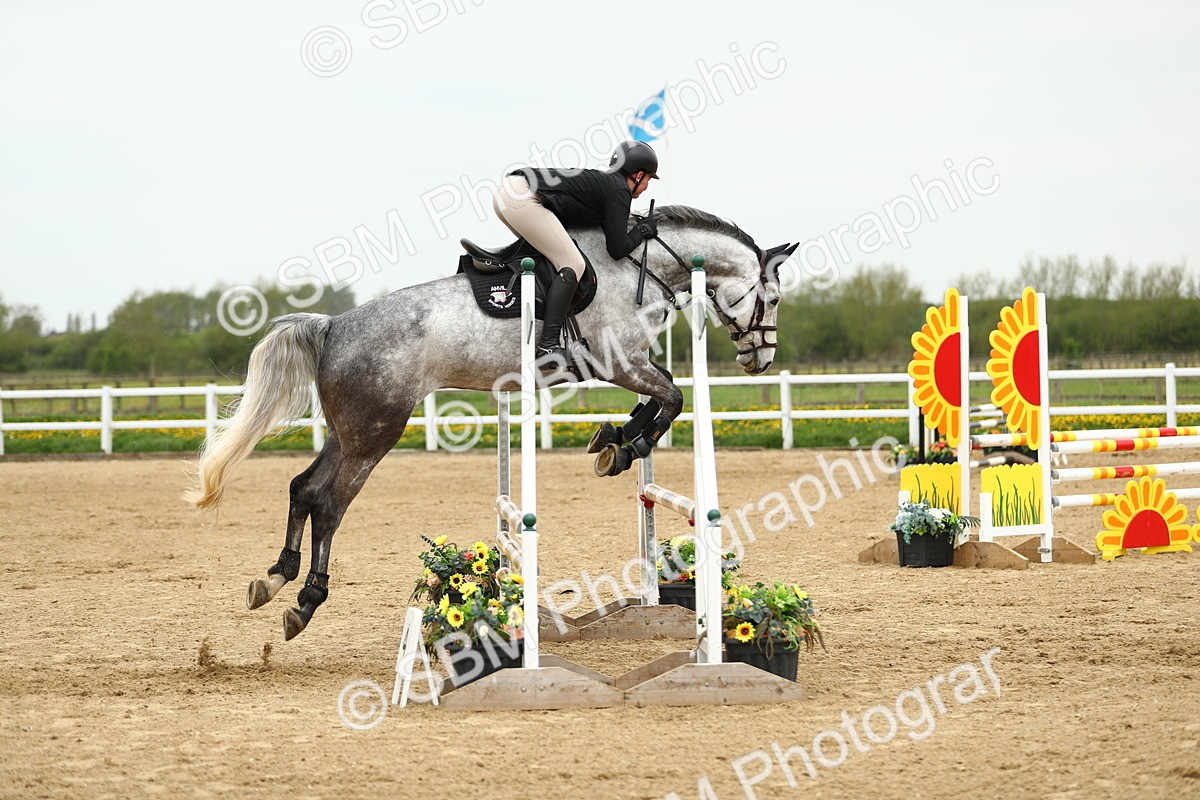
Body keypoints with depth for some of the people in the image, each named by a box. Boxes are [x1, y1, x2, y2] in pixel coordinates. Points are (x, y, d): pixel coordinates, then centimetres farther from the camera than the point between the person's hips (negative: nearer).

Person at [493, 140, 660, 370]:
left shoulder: (601, 179, 27)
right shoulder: (619, 190, 2)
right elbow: (617, 249, -2)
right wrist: (642, 230, 15)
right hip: (524, 200, -10)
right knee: (572, 265, -7)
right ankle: (548, 347, -14)